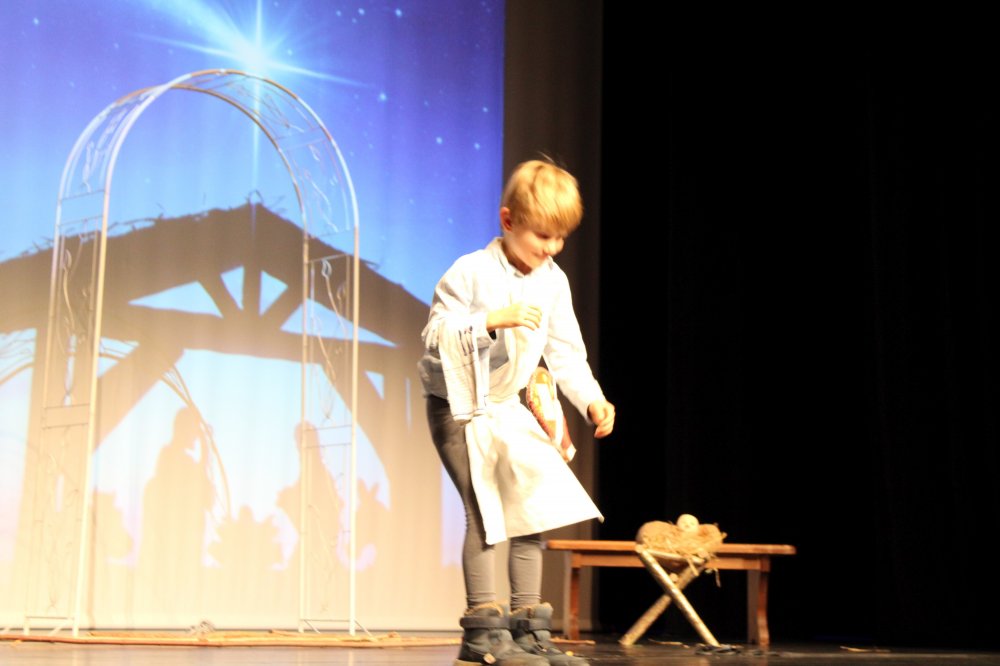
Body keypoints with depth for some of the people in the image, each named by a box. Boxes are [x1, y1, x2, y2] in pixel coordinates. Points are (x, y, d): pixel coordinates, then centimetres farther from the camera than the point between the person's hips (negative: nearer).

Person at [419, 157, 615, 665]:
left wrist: (592, 400, -11)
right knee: (485, 510, -15)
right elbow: (434, 337, -22)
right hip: (458, 407, -7)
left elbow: (566, 352, 3)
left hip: (507, 407, 7)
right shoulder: (470, 273, -17)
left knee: (534, 507, 6)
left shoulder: (553, 281, 1)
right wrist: (492, 321, -31)